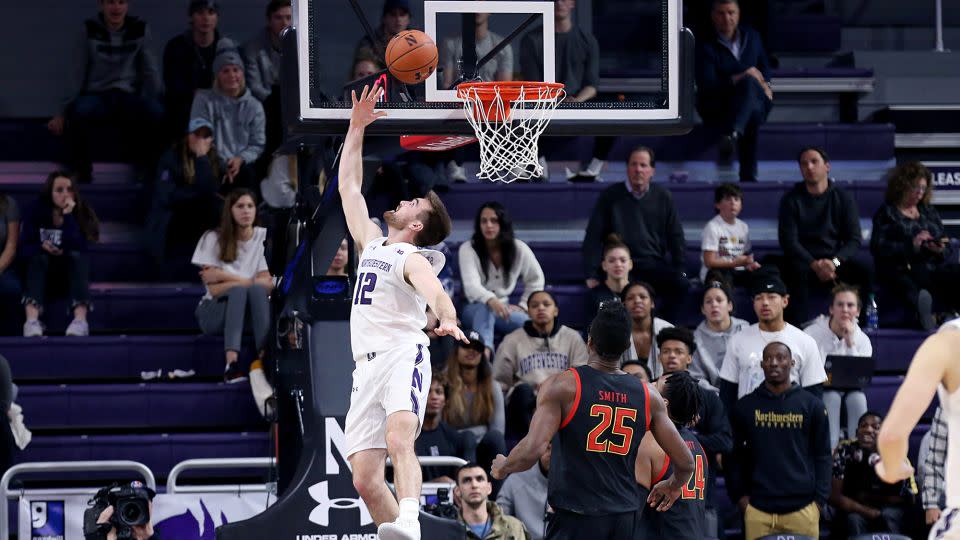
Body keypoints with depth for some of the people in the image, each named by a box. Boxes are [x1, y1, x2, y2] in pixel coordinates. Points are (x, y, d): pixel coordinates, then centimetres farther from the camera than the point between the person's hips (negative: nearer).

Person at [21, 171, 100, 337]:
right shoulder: (35, 211, -10)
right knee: (38, 256, -32)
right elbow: (25, 248, -11)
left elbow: (78, 247, -27)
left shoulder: (81, 211, -13)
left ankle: (80, 320, -52)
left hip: (73, 268, 0)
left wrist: (68, 217, -35)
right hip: (43, 268, 0)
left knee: (77, 255, -32)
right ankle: (32, 320, -54)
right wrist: (42, 246, -32)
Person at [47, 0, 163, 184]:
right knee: (79, 111, -38)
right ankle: (81, 176, -21)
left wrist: (151, 103, -7)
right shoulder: (89, 31, 2)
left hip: (127, 96, 1)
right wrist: (62, 112, -5)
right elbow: (76, 74, 1)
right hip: (96, 95, -1)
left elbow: (150, 72, 7)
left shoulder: (140, 30, 6)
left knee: (156, 112, -32)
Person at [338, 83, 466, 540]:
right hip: (367, 366, 7)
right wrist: (357, 129, 27)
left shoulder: (413, 258, 2)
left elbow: (435, 292, -19)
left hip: (404, 354, -7)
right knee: (364, 477, -4)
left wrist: (448, 320, -41)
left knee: (399, 439, -33)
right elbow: (348, 186, 30)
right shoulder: (371, 242, 24)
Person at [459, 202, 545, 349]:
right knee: (484, 309, -42)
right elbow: (471, 285, -27)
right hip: (475, 309, -3)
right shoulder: (468, 249, -12)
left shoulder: (519, 249, -4)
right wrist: (491, 300, -47)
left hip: (503, 309, 3)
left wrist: (523, 306, 2)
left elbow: (536, 279, 13)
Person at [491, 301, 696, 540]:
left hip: (575, 520, -4)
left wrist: (502, 468, 3)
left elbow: (531, 451, -19)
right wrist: (673, 486, 30)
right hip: (626, 520, 4)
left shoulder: (561, 386, -8)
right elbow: (685, 462, 7)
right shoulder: (648, 396, 5)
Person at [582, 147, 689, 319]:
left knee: (682, 286, -24)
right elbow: (593, 237, 2)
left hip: (655, 264, 3)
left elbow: (675, 236, 14)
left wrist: (680, 271, 5)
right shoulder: (610, 196, 4)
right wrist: (591, 276, -6)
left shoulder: (663, 197, 10)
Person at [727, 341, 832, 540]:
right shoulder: (745, 407, 8)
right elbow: (733, 455, 11)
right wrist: (739, 495, 2)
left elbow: (822, 455, 7)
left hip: (802, 509, -1)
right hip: (758, 510, 1)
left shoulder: (811, 405, 7)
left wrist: (819, 499, 0)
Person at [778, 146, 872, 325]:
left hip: (836, 259, 2)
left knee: (864, 272, -26)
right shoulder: (791, 199, 2)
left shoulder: (843, 198, 7)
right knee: (797, 272, -36)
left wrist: (834, 262, -19)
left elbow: (854, 240, 0)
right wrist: (814, 265, -21)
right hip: (804, 261, -2)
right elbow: (788, 241, -6)